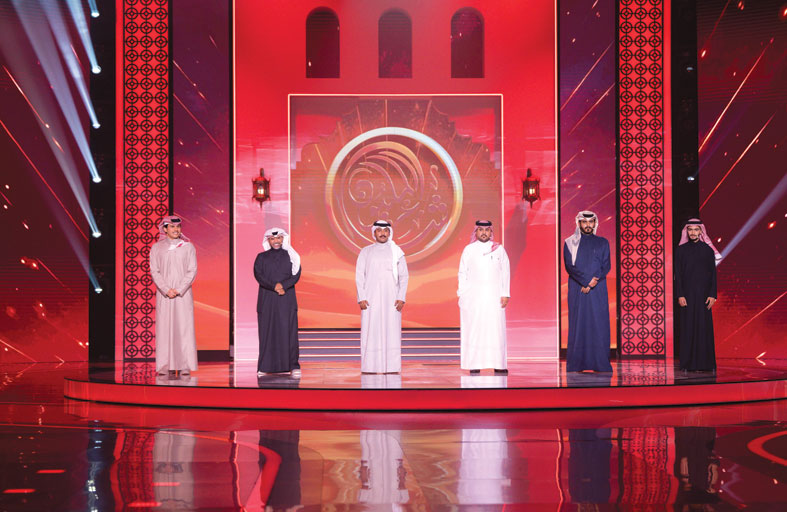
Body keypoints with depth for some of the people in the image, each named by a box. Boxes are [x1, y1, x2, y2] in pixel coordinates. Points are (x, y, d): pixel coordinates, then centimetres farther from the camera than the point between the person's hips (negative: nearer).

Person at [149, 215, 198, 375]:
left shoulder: (188, 246, 6)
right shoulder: (157, 248, 7)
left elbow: (192, 271, 1)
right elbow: (154, 272, 2)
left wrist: (179, 290, -10)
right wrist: (166, 290, -11)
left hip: (183, 293, 0)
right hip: (164, 294, 0)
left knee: (184, 327, -4)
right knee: (164, 327, -2)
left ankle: (185, 366, -2)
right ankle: (166, 366, 0)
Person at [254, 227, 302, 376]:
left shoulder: (291, 256, 11)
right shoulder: (261, 257, 12)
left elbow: (296, 275, 0)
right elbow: (258, 275, -2)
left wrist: (283, 285, -17)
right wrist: (274, 286, -15)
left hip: (287, 299, 0)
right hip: (267, 300, 1)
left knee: (288, 331, -6)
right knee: (266, 332, -2)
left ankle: (293, 366, -5)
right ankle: (264, 367, 0)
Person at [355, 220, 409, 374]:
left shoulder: (396, 252, 9)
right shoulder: (366, 252, 9)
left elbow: (404, 276, 7)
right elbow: (359, 275, 6)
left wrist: (401, 298, -4)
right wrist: (361, 298, -5)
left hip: (391, 298, 0)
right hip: (371, 298, 0)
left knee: (392, 330, -4)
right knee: (370, 331, -5)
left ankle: (392, 367, -2)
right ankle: (369, 367, -2)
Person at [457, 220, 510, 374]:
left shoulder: (499, 250, 8)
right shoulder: (469, 250, 7)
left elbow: (505, 272, 7)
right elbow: (462, 273, 7)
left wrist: (505, 294, -1)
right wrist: (462, 294, -2)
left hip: (494, 296, 0)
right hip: (473, 296, 0)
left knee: (496, 329, -3)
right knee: (474, 329, -4)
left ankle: (498, 364, -1)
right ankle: (475, 364, -3)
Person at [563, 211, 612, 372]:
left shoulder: (602, 242, 12)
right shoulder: (570, 243, 8)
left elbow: (606, 267, 4)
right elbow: (569, 266, -2)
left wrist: (592, 283, -10)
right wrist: (587, 280, -14)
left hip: (598, 291, 1)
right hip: (577, 290, -1)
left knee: (599, 324, -3)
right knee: (578, 324, -4)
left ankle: (600, 363, -2)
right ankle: (576, 364, -3)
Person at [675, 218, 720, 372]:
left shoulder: (708, 249, 5)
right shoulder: (681, 250, 5)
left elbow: (713, 273, 4)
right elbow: (678, 274, 2)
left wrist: (712, 294, -4)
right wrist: (680, 295, -7)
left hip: (703, 293, 0)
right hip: (687, 293, 0)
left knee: (704, 327, -1)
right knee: (688, 327, -1)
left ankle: (704, 363, 3)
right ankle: (689, 363, 2)